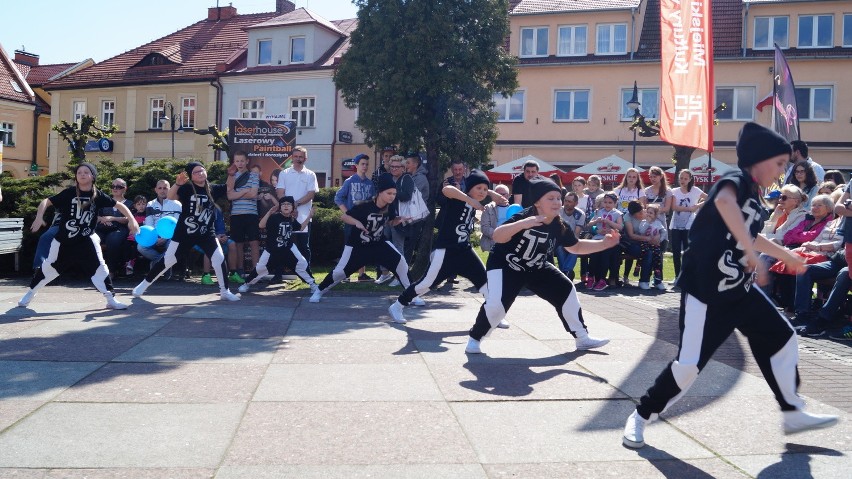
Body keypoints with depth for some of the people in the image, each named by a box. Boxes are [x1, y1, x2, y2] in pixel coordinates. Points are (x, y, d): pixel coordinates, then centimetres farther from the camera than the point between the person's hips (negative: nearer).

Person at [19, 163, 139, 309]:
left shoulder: (98, 195, -6)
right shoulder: (69, 192, -10)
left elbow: (119, 205, 0)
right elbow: (46, 201, -9)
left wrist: (131, 220, -12)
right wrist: (39, 217, -25)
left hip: (86, 239, 0)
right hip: (64, 240, 0)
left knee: (99, 267, -7)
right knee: (48, 267, 9)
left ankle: (111, 299, 2)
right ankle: (30, 293, 32)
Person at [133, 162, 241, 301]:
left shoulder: (212, 189, 1)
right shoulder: (187, 188, -10)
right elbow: (170, 196, -25)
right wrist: (177, 183, -44)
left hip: (207, 233, 2)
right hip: (184, 233, -2)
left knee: (220, 259, -10)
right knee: (167, 260, 6)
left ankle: (225, 292, 3)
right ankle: (143, 285, 23)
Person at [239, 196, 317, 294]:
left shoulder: (292, 220, 0)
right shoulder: (274, 217, -16)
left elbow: (301, 228, 18)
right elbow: (261, 225, -27)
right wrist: (269, 212, -33)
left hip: (288, 248, 3)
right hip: (272, 249, -3)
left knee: (302, 263, -5)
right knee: (261, 267, 0)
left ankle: (312, 284, 8)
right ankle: (247, 284, 21)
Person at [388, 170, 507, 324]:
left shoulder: (476, 204, 7)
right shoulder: (457, 199, -15)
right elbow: (446, 189, -38)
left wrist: (491, 193, 5)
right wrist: (471, 201, -38)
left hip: (464, 250, 7)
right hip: (445, 250, -7)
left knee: (485, 279, 5)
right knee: (427, 283, -3)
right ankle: (397, 307, 13)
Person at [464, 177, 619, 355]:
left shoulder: (559, 227, -10)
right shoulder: (523, 217, -29)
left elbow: (576, 247, 7)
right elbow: (497, 236, -44)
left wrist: (604, 243, -5)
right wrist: (522, 224, -59)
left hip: (536, 268, 7)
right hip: (504, 265, -7)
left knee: (566, 290, 4)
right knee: (496, 304, -27)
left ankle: (582, 338, 21)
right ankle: (474, 339, -2)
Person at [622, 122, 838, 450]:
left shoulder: (752, 193, 13)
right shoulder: (737, 179, -15)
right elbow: (724, 201, -41)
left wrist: (787, 256, 44)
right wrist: (751, 253, -43)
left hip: (739, 290, 10)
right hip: (705, 292, -10)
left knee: (782, 339, 15)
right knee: (690, 364, -8)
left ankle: (794, 415, 30)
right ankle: (640, 417, 10)